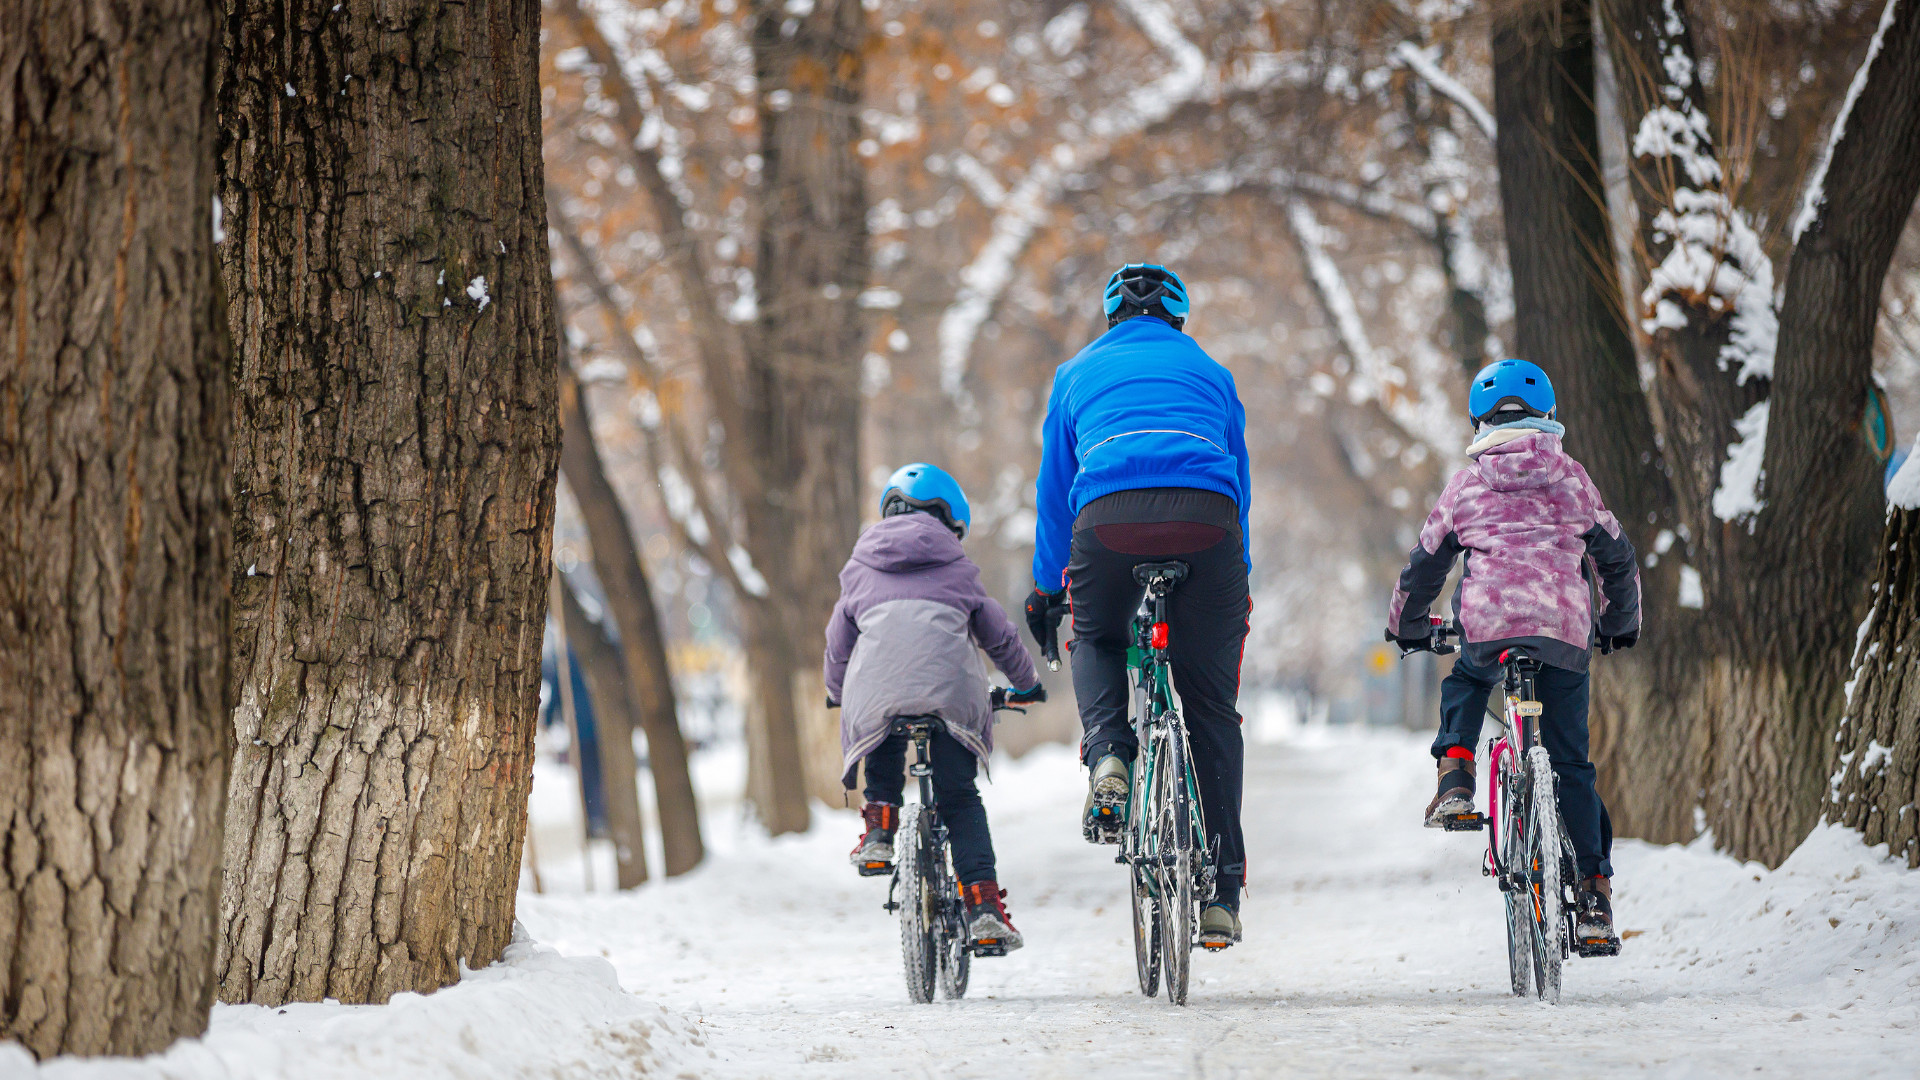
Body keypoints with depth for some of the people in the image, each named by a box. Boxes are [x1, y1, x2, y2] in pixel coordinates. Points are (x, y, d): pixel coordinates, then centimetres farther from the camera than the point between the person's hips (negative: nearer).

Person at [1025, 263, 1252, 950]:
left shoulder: (1079, 371, 28)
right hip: (1206, 523, 0)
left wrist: (1046, 587, 37)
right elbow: (1239, 484, 31)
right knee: (1210, 704, 10)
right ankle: (1220, 893, 8)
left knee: (1097, 641, 30)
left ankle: (1109, 756, 0)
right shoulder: (1210, 372, 29)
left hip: (1107, 520, 0)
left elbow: (1054, 488, 29)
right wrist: (1238, 576, 41)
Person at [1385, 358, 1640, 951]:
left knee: (1464, 682, 33)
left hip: (1486, 623, -1)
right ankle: (1594, 896, 2)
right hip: (1565, 630, 1)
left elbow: (1422, 566, 21)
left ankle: (1454, 776, 9)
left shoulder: (1465, 484, 15)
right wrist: (1619, 625, 38)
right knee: (1570, 761, 8)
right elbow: (1618, 559, 22)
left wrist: (1406, 628, 38)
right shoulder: (1572, 478, 16)